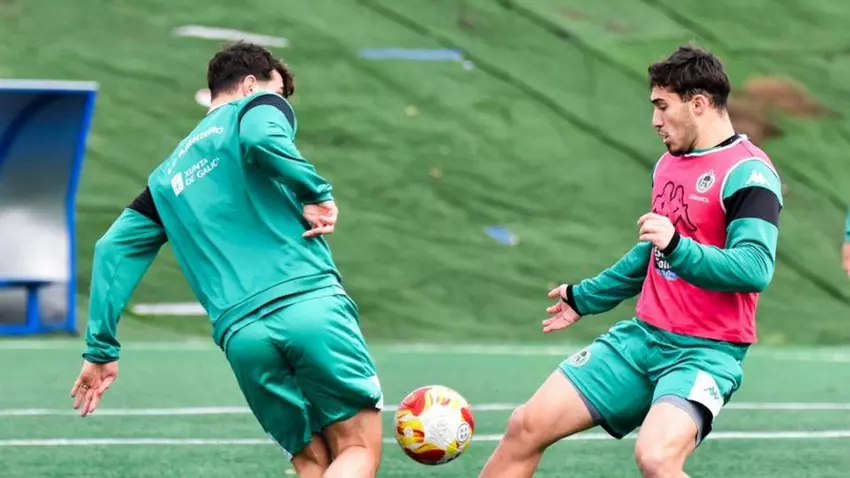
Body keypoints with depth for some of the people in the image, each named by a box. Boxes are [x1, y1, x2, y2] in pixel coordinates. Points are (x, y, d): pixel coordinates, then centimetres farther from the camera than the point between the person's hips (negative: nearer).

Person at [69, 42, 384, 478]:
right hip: (311, 304, -5)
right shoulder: (260, 106, 11)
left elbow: (114, 247, 20)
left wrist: (100, 348, 19)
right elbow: (260, 136, -14)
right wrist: (316, 193, -5)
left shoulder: (169, 176, 27)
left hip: (242, 335, 5)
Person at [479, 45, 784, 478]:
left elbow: (755, 270, -25)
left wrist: (677, 246, -36)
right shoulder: (667, 164, 13)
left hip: (705, 351, -8)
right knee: (527, 426, 4)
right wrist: (584, 298, 36)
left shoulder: (747, 172, -14)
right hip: (643, 336, 8)